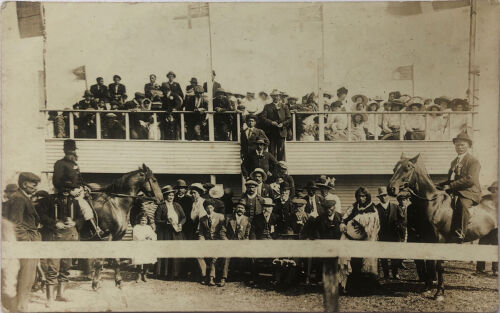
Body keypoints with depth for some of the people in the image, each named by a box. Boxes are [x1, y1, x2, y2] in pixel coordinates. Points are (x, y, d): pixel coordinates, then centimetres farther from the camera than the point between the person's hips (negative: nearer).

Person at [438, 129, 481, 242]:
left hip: (469, 193, -9)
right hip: (454, 193, 9)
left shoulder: (474, 162, -1)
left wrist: (450, 186, -18)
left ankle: (458, 236, -38)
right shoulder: (454, 162, 24)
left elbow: (470, 180, -16)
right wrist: (442, 185, 8)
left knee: (462, 203, -37)